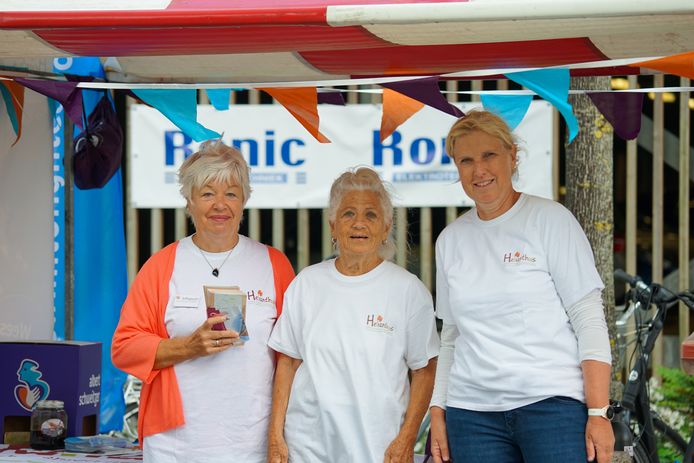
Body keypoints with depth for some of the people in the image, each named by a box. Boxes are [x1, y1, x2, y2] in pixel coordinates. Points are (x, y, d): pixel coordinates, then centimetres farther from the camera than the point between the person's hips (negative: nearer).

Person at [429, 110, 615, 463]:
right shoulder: (451, 239, 13)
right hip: (471, 412, 4)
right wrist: (437, 411, 10)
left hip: (552, 401, -3)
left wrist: (598, 413, -10)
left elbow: (589, 319, -4)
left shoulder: (550, 219, 0)